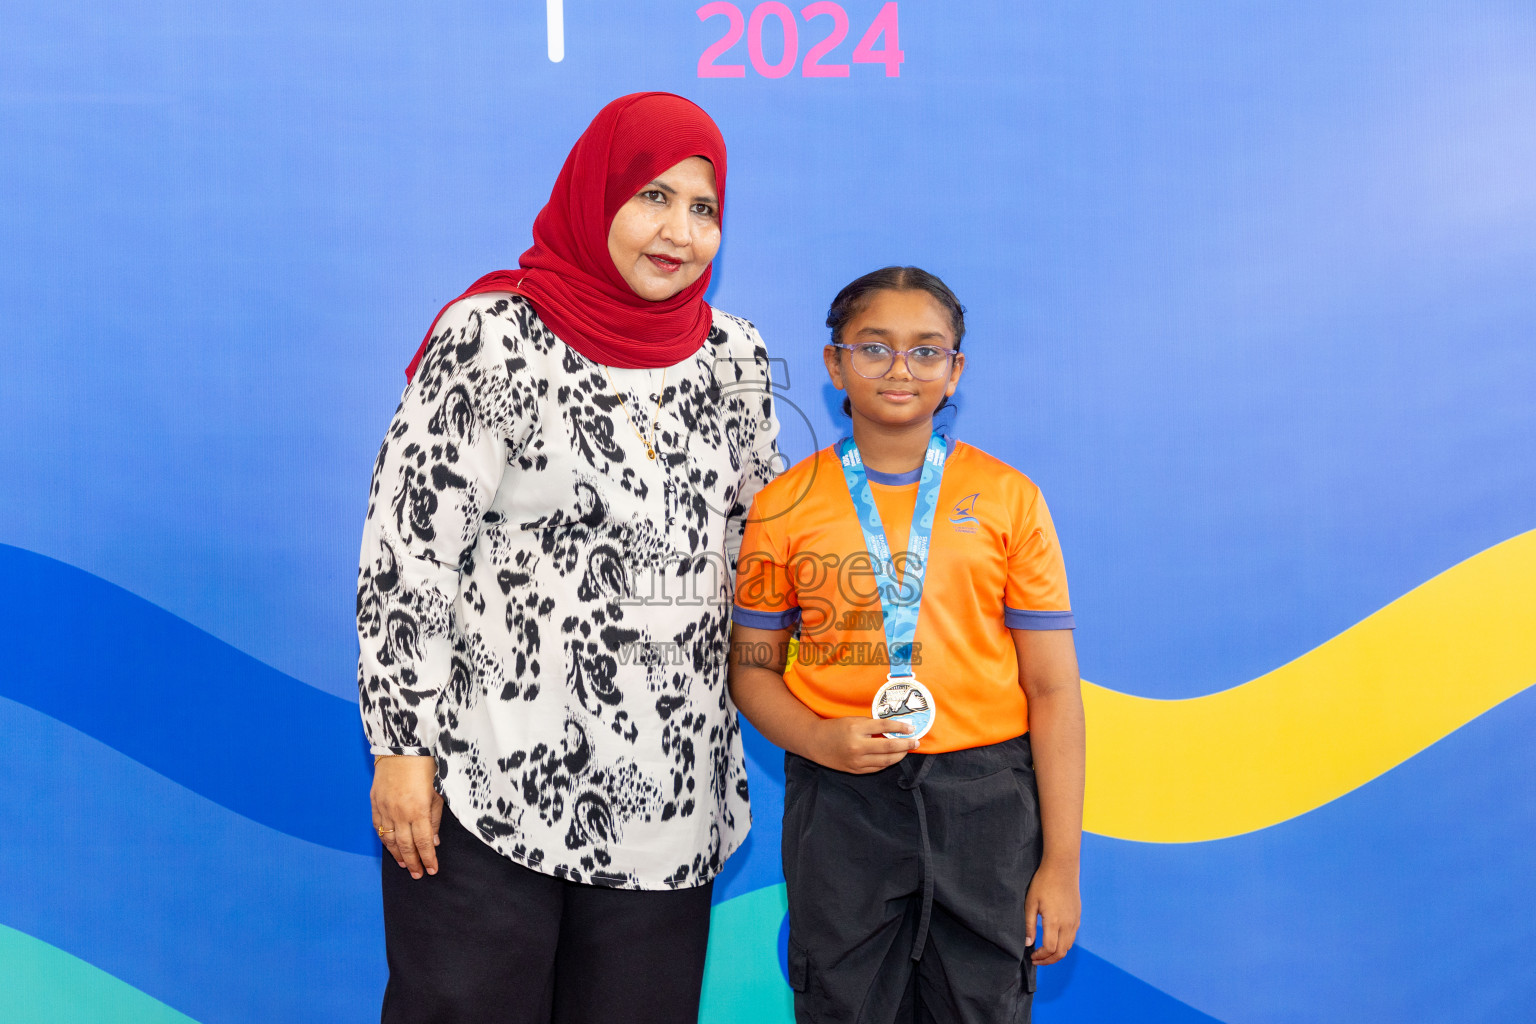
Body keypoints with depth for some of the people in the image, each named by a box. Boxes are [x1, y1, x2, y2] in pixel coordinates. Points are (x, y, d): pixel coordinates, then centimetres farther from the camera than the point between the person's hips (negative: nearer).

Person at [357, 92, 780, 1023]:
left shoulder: (737, 360, 6)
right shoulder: (489, 338, -7)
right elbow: (406, 553, -8)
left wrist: (732, 733, 14)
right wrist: (401, 748, -9)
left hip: (668, 797, 4)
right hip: (485, 788, -4)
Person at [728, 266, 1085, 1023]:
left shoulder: (1007, 498, 1)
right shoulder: (786, 505, 3)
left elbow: (1052, 687, 1)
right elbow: (751, 669, 9)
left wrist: (1061, 862, -2)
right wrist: (818, 739, -12)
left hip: (984, 798, 0)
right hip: (839, 800, 1)